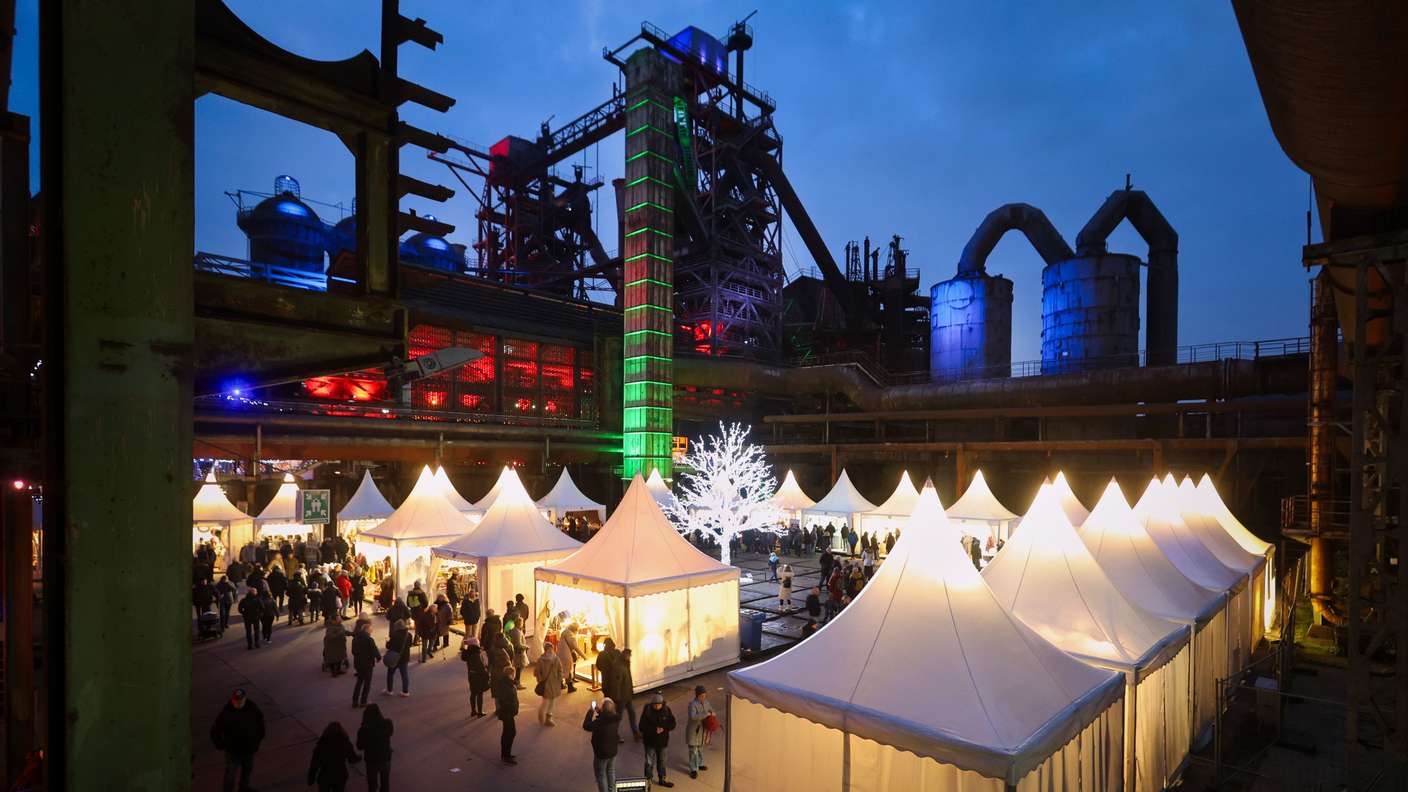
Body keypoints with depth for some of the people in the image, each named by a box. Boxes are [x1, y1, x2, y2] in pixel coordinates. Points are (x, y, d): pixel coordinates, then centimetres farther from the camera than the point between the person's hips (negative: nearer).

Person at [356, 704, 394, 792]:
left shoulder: (364, 730, -29)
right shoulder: (387, 724, -21)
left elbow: (360, 746, -12)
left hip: (372, 760, -2)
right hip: (386, 757, 2)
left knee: (373, 783, 22)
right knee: (385, 782, 27)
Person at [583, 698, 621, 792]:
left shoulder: (600, 722, -35)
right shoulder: (615, 718, -15)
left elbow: (586, 726, -22)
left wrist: (590, 711, -16)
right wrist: (598, 710, -1)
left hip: (601, 752, -6)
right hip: (613, 750, 6)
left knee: (601, 775, 16)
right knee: (611, 773, 28)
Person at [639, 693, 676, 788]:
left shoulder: (667, 711, -8)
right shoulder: (647, 711, -18)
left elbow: (672, 724, -5)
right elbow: (642, 726, -18)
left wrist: (663, 728, -22)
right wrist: (654, 729, -27)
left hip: (662, 741, 4)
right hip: (650, 742, -3)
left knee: (662, 761, 19)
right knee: (649, 762, 3)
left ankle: (662, 780, 36)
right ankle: (647, 780, 21)